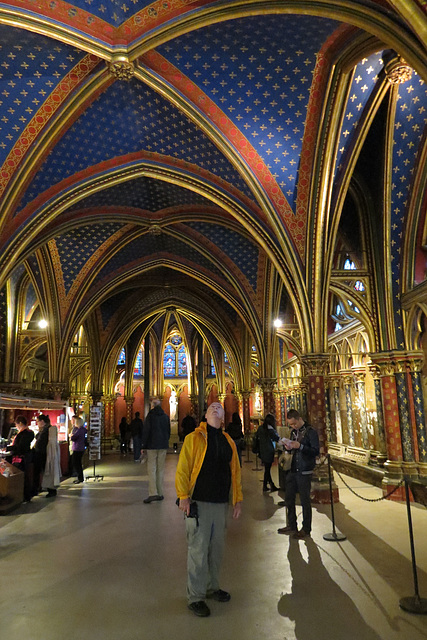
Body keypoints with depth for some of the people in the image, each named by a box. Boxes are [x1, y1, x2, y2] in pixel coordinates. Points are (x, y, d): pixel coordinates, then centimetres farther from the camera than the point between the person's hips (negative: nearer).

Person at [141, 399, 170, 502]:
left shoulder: (150, 415, -6)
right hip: (163, 446, 4)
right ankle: (160, 493, 12)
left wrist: (144, 445, -4)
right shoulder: (166, 416, 8)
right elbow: (168, 431, 14)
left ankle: (153, 493, -14)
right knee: (160, 469, 10)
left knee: (151, 469, -4)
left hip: (152, 445, -4)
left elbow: (146, 431, -8)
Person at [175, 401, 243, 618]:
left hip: (221, 503, 5)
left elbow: (235, 471, 14)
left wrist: (238, 499, 12)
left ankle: (212, 587, 35)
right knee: (198, 549, 0)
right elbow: (182, 468, -8)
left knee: (217, 548, 16)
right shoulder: (193, 438, -4)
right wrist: (183, 496, -16)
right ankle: (195, 597, 14)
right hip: (199, 503, -5)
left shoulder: (228, 442, 11)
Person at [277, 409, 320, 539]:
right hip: (292, 470, 8)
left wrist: (300, 446, -24)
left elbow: (316, 451, -16)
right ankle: (292, 526, 28)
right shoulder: (294, 431, 12)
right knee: (288, 497, 13)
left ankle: (306, 529, 16)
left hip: (304, 472, -8)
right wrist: (289, 448, -1)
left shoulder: (311, 432, -11)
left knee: (305, 500, 2)